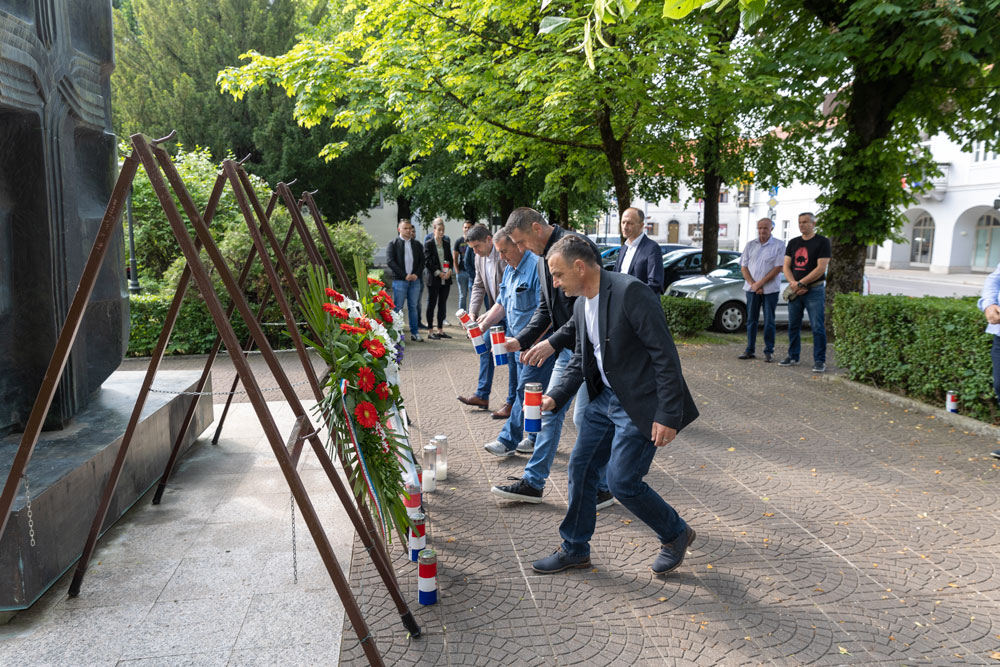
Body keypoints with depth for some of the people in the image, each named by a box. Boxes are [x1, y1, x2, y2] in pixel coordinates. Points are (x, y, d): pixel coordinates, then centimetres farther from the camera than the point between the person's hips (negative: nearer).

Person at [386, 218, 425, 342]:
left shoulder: (416, 244, 14)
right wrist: (404, 275, -14)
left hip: (414, 280, 4)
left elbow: (422, 260, 12)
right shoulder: (393, 244, 1)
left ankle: (414, 333, 12)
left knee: (413, 307, 8)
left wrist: (416, 274, -6)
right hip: (399, 280, -4)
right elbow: (390, 261, -8)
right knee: (398, 308, -2)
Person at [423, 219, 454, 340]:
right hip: (434, 279, -5)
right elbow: (427, 262, -8)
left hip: (446, 279, 5)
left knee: (442, 305, 8)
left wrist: (449, 271, -5)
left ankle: (440, 330, 15)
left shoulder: (447, 243, 12)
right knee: (431, 304, 0)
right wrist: (438, 273, -14)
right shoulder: (428, 244, -3)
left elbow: (450, 259, 14)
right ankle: (431, 331, 5)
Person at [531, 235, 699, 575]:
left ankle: (676, 534, 21)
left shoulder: (629, 292, -21)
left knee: (622, 481, -6)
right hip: (606, 397, 9)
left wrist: (668, 415, -23)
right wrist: (556, 396, 2)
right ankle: (575, 549, 28)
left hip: (640, 404, -9)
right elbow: (581, 359, 17)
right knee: (581, 468, 10)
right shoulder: (581, 305, 7)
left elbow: (665, 354, -22)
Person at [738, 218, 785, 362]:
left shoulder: (779, 245, -2)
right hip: (752, 289, 3)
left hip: (770, 289, -3)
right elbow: (743, 267, 7)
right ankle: (750, 350, 15)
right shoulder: (750, 245, 9)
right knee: (751, 320, 7)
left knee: (769, 321, 1)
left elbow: (778, 267, -9)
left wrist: (760, 283, -14)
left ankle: (769, 351, 8)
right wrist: (752, 284, -7)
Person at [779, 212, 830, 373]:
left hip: (814, 290, -5)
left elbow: (821, 268, -11)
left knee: (817, 327, -6)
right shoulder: (793, 243, 14)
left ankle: (820, 361, -2)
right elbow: (786, 266, 8)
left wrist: (800, 283, -14)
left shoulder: (822, 242, -2)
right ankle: (793, 357, 18)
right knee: (793, 326, 9)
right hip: (795, 291, 5)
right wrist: (793, 283, -10)